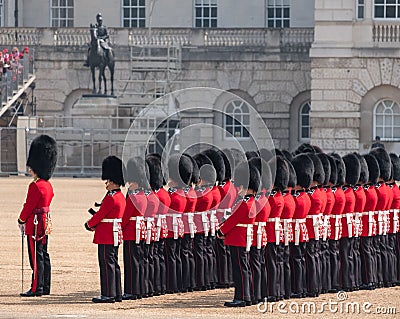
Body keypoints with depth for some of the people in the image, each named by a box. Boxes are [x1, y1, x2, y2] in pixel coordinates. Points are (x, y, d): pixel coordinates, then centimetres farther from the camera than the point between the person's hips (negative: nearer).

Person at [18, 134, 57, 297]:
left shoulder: (35, 186, -19)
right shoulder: (48, 185, 10)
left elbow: (28, 207, -16)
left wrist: (21, 221, 0)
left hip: (35, 225, -9)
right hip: (45, 224, 9)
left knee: (36, 257, -6)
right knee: (44, 256, 13)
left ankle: (36, 288, -3)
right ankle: (45, 287, 17)